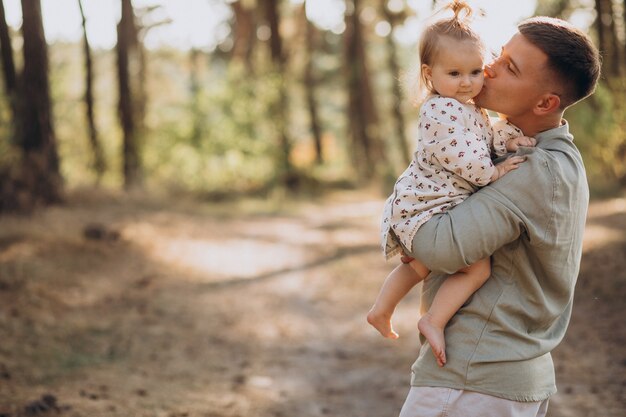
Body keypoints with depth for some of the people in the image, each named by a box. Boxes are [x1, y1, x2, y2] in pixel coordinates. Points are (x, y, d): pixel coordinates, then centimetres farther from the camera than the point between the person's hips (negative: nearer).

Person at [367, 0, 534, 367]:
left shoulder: (472, 110, 11)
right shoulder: (440, 110, -20)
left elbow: (487, 139, 15)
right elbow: (461, 157, -25)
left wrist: (508, 137, -5)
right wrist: (493, 173, -16)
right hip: (428, 209, -11)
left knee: (420, 265, 31)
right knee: (478, 267, -19)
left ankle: (381, 310, 44)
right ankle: (434, 321, -13)